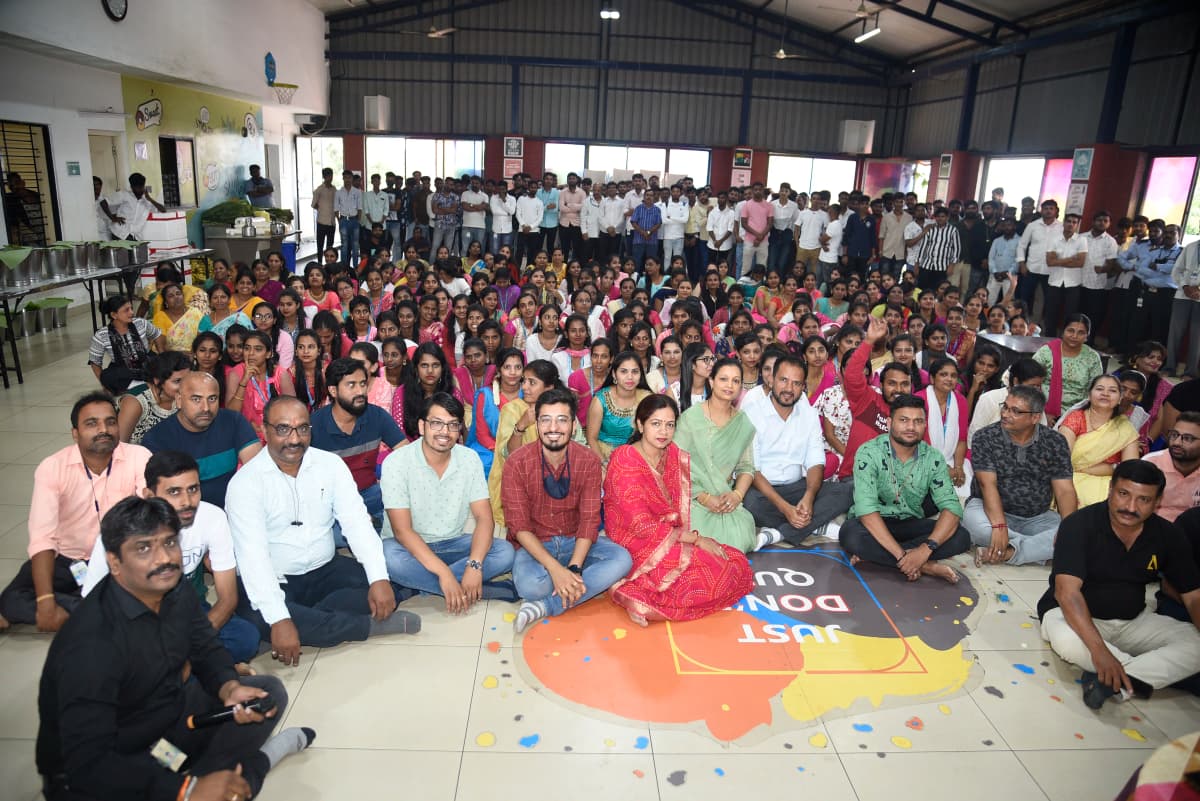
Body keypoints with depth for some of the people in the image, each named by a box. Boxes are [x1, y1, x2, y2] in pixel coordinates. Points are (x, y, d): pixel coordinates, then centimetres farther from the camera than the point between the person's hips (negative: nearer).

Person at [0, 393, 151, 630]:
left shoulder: (139, 458, -15)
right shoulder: (51, 468, -11)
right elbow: (43, 537, -19)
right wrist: (45, 602, -30)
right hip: (67, 560, 1)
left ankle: (66, 610, -11)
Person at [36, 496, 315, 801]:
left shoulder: (175, 589, -11)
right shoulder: (91, 644, -31)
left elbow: (207, 649, 6)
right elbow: (87, 762, -32)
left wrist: (229, 687, -17)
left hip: (171, 716, 7)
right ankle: (255, 763, 0)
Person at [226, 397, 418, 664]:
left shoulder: (331, 464, -2)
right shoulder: (245, 483, -13)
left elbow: (357, 523, -9)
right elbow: (252, 555, -23)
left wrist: (380, 579, -24)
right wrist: (279, 620, -34)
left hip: (325, 571, 3)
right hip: (273, 581, -3)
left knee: (383, 588, -19)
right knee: (257, 617, -34)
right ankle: (369, 624, -22)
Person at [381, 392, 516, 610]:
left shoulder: (470, 459, -6)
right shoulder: (396, 462, -16)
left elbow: (484, 518, -9)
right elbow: (402, 530, -21)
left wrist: (474, 566, -28)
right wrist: (444, 574, -31)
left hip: (452, 544, 3)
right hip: (410, 546, -2)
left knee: (504, 552, -21)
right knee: (391, 558, -37)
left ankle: (420, 585, -22)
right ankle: (485, 590, -26)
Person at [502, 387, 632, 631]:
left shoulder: (588, 461, -7)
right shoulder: (517, 463, -14)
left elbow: (589, 519, -10)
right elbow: (519, 525, -16)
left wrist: (574, 568, -26)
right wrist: (555, 568, -28)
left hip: (575, 541, 3)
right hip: (533, 544, -3)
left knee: (622, 560, -24)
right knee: (530, 585, -35)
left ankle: (546, 606, -23)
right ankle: (590, 585, -9)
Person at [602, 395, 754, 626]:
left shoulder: (675, 456, 6)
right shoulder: (625, 460, -15)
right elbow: (640, 525, -18)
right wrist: (696, 539, -15)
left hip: (673, 540, 8)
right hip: (637, 547, -8)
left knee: (737, 563, -5)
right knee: (716, 574, -18)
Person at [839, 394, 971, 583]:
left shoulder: (933, 458, -7)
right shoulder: (869, 453, -19)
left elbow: (951, 507, -15)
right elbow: (866, 508, -28)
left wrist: (926, 548, -32)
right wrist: (901, 555, -34)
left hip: (911, 524, 4)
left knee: (961, 537, -20)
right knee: (851, 536, -36)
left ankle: (873, 555, -24)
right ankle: (926, 566, -22)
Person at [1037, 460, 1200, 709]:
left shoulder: (1168, 536, -5)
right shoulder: (1080, 525, -21)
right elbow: (1067, 591, -30)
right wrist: (1099, 649, -42)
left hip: (1132, 621, 5)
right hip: (1076, 615, -4)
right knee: (1066, 639, -38)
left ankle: (1114, 683, -28)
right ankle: (1152, 673, -15)